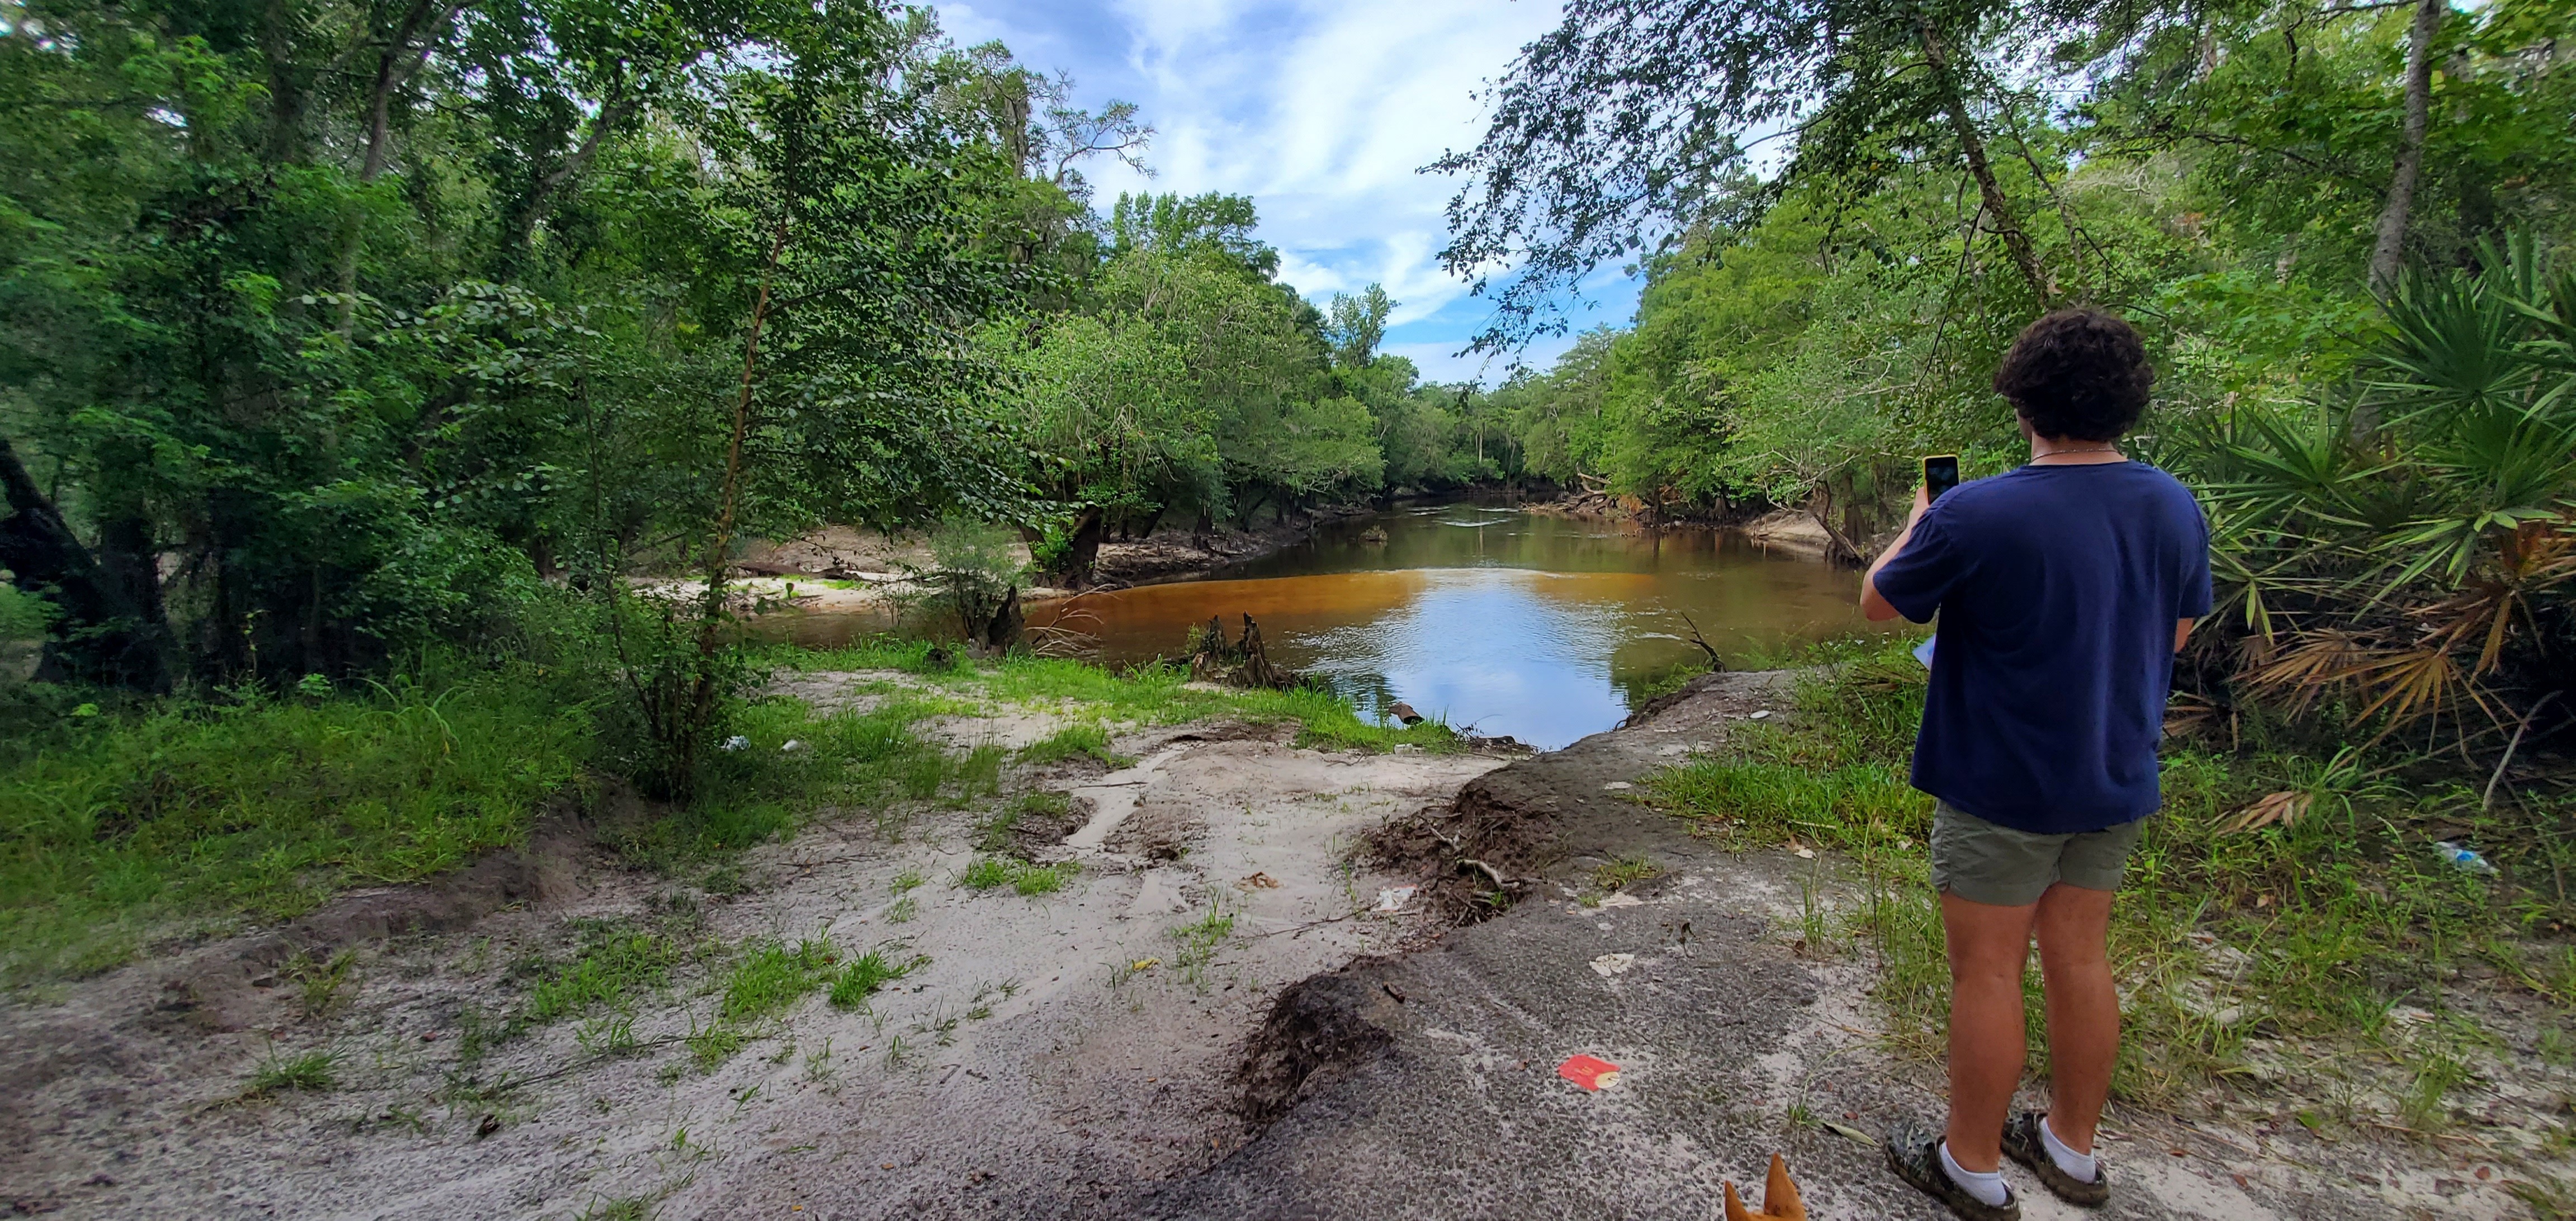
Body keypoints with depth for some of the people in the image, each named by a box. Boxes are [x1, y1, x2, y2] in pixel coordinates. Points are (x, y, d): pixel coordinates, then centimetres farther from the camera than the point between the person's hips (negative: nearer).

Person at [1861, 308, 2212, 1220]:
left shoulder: (1975, 515, -23)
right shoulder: (2177, 509, -1)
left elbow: (1879, 602, -8)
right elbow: (2178, 632, 12)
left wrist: (1916, 526, 8)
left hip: (2002, 786, -6)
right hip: (2117, 778, 7)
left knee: (1988, 973, 7)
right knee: (2080, 959, 19)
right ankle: (2072, 1148, 38)